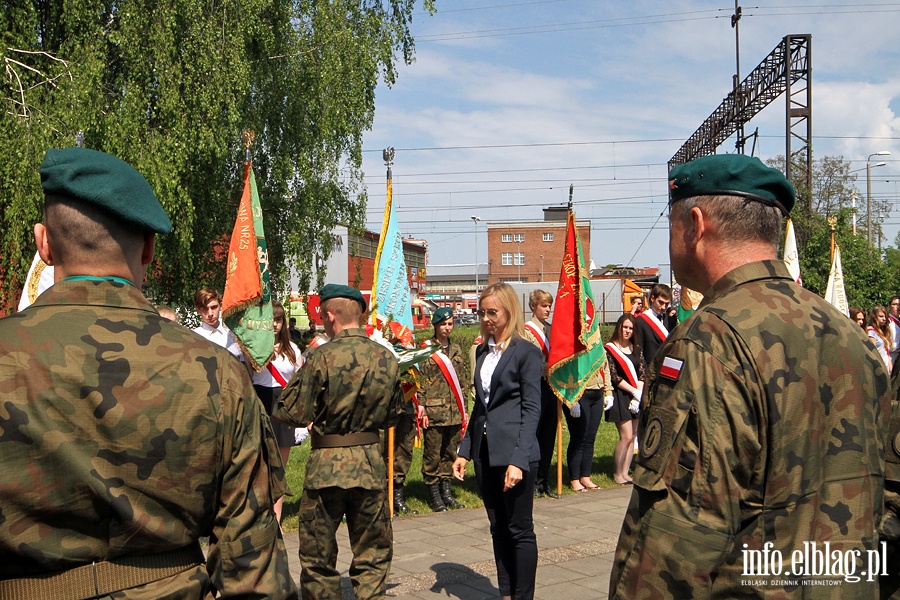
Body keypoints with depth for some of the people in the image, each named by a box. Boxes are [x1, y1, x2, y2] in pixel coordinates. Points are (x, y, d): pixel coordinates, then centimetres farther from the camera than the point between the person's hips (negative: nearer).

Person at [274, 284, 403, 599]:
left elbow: (293, 413, -13)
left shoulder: (322, 357, -15)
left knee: (318, 555, 12)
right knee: (373, 553, 14)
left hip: (326, 464, -3)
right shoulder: (387, 357, -1)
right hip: (371, 463, 4)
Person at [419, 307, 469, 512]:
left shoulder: (456, 349, 14)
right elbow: (420, 381, -6)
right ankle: (434, 494, 10)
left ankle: (446, 491, 20)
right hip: (434, 411, -5)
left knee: (450, 453, 10)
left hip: (454, 412, 5)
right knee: (432, 454, 1)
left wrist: (464, 409, 13)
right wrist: (422, 409, -11)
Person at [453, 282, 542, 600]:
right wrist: (464, 451, 12)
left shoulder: (526, 351, -8)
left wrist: (519, 460, -18)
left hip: (513, 453, -7)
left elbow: (531, 409, -11)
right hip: (485, 452, 7)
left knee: (520, 530, 2)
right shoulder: (483, 351, 12)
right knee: (498, 528, 13)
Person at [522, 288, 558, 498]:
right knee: (533, 435, -1)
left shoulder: (551, 329, 14)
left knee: (549, 435, 10)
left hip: (552, 385, 7)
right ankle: (532, 482, 8)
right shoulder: (527, 330, -6)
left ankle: (544, 481, 19)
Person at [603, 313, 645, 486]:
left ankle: (625, 472, 13)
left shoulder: (637, 350, 13)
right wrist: (633, 391, -10)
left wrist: (638, 395, -7)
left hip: (636, 397, 6)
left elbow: (642, 374, 7)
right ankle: (617, 473, 4)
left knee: (632, 436, 5)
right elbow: (614, 376, -9)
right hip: (620, 396, -6)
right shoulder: (610, 349, -4)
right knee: (626, 436, -10)